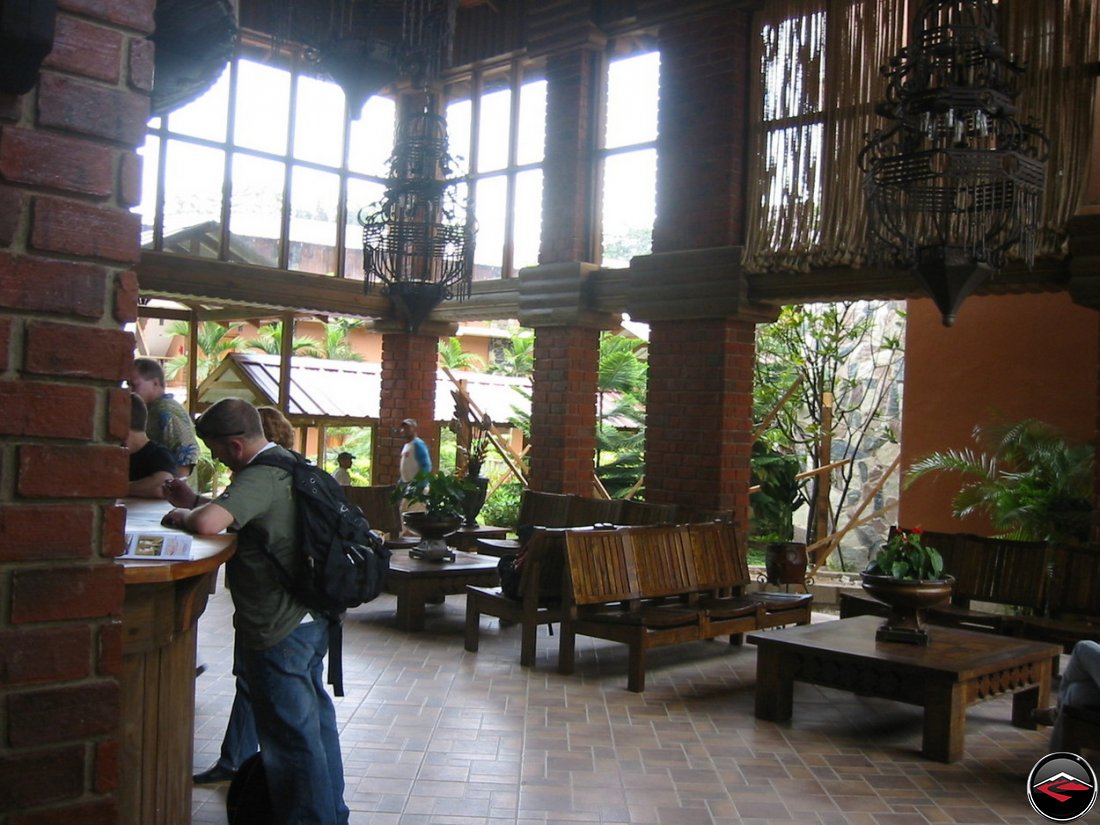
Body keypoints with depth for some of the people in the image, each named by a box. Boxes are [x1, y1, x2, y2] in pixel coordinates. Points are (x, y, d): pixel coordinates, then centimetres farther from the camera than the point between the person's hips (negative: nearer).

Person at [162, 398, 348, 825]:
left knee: (291, 737, 1)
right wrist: (197, 501, 7)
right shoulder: (289, 464, 10)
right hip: (311, 618, 10)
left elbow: (208, 524, -35)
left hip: (277, 630, -10)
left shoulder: (260, 477, -20)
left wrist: (182, 515, -14)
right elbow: (238, 511, 22)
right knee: (316, 721, 21)